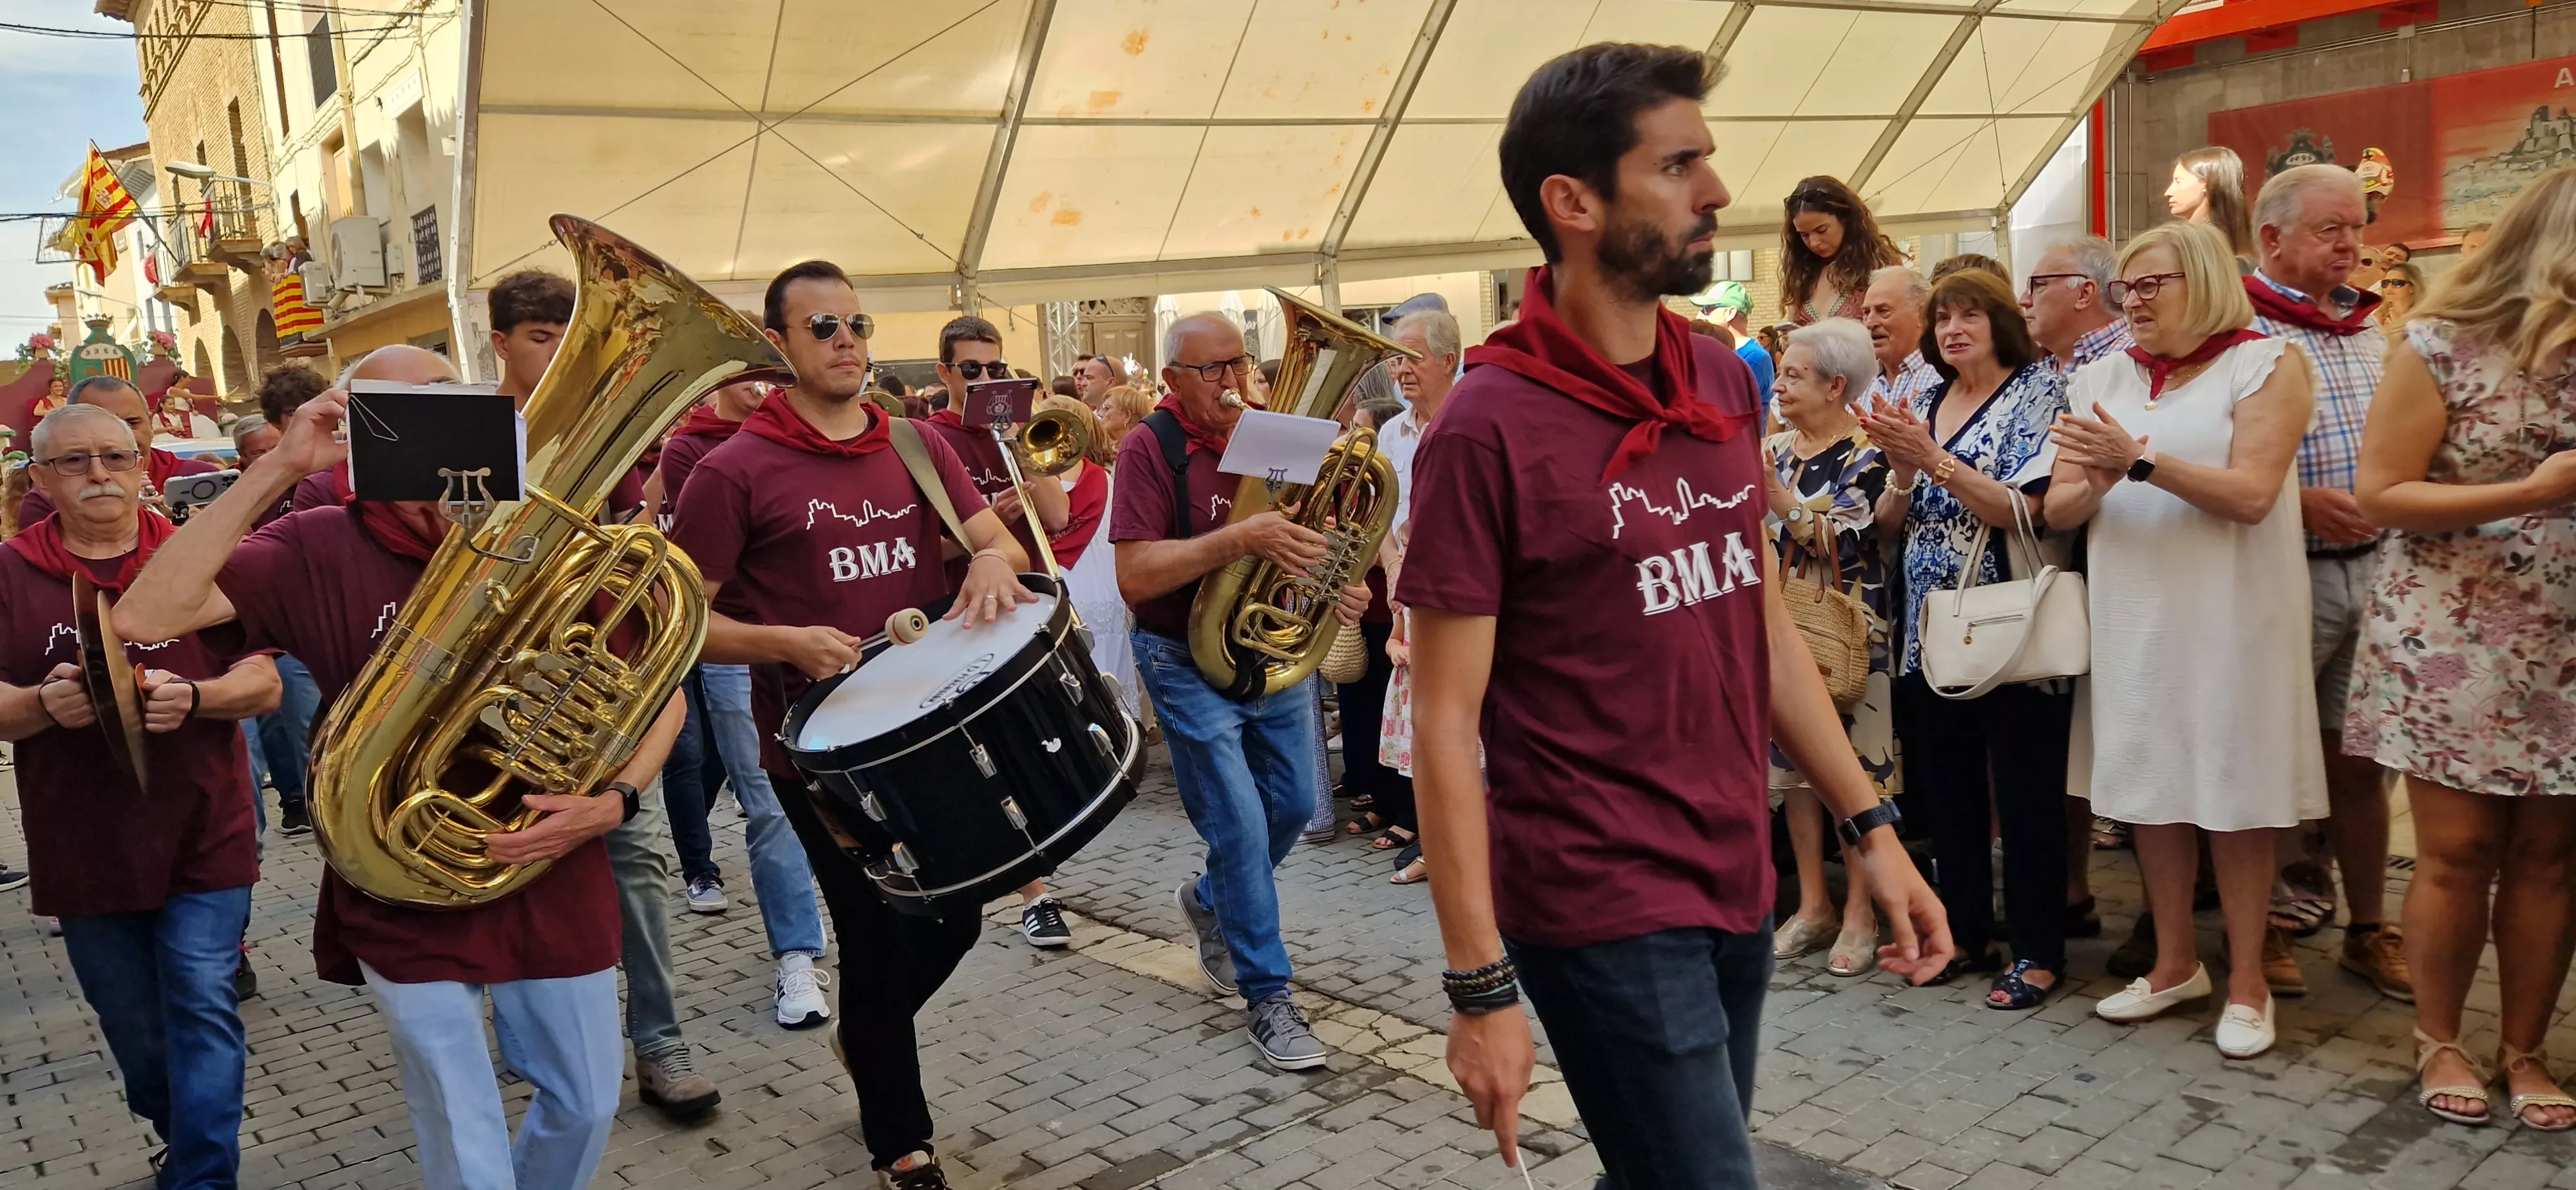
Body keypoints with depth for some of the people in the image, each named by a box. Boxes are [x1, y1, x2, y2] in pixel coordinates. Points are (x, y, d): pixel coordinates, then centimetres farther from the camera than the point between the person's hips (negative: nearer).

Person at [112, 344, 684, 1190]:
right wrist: (276, 471, -22)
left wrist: (613, 800, -17)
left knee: (586, 1109, 19)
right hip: (410, 907, -2)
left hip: (558, 891, 2)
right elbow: (142, 619, -21)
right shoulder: (319, 551, -8)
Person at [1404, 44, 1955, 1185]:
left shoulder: (1724, 382, 5)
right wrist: (1480, 987, -15)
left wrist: (1870, 827, 7)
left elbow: (1765, 629, 12)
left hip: (1735, 886, 7)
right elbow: (1445, 723, -15)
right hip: (1604, 914, -7)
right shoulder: (1490, 427, -16)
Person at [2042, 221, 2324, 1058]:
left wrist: (2140, 461, -23)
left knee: (2236, 797, 2)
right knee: (2149, 789, 9)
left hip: (2230, 615, -4)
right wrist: (2096, 483, -15)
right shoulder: (2102, 380, 11)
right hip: (2133, 614, 4)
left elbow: (2251, 494, -14)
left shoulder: (2264, 364, -2)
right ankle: (2176, 964, 24)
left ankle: (2247, 981, 14)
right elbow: (2058, 511, 7)